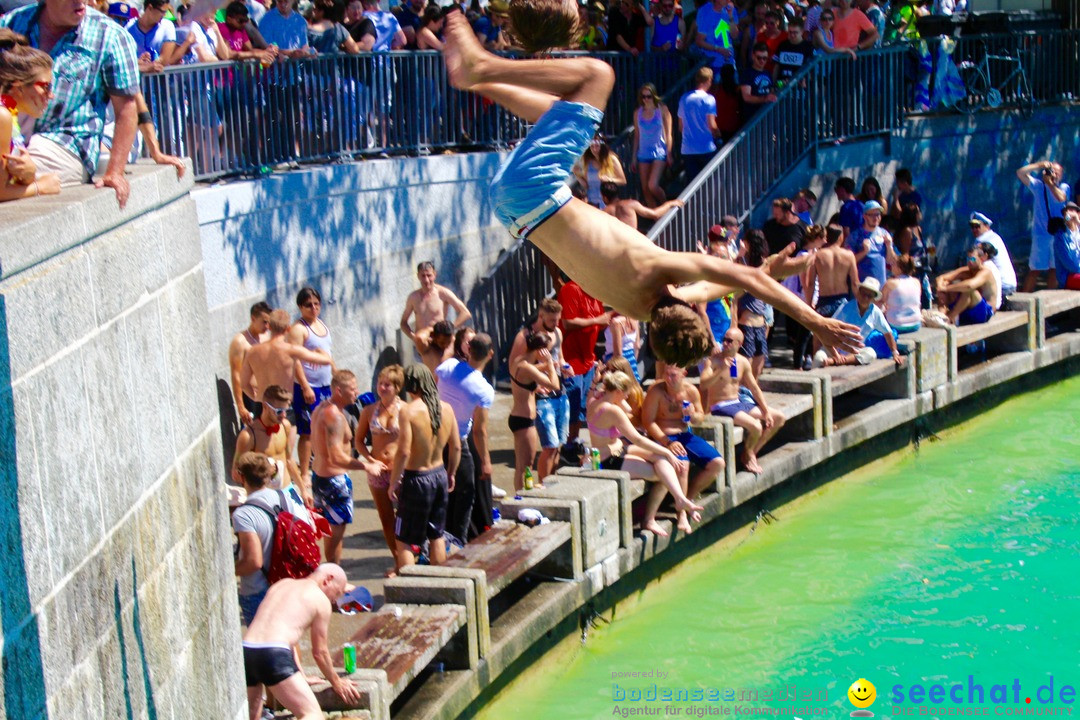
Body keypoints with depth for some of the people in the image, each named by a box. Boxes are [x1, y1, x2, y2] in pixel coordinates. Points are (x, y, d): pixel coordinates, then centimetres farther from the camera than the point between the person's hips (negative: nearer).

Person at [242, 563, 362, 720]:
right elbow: (319, 652, 13)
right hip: (274, 655, -7)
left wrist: (300, 677, 45)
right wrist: (337, 683, 29)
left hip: (245, 651, 7)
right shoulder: (321, 600, 8)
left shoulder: (282, 584, 27)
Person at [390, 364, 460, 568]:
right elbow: (456, 447, 5)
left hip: (417, 478, -6)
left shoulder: (408, 411, -19)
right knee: (436, 535, 20)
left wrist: (394, 482, -11)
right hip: (439, 475, 6)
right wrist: (451, 474, 19)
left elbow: (404, 451, -22)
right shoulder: (446, 408, -2)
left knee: (404, 540, 5)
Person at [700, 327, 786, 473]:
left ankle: (752, 452, 8)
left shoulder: (743, 362, 5)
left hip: (738, 402, 8)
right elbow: (703, 385, -26)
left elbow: (755, 389, 11)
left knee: (779, 418, 2)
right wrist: (721, 370, -36)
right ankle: (747, 456, 3)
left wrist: (766, 412, 5)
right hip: (720, 406, -8)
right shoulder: (713, 360, -13)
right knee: (755, 426, -29)